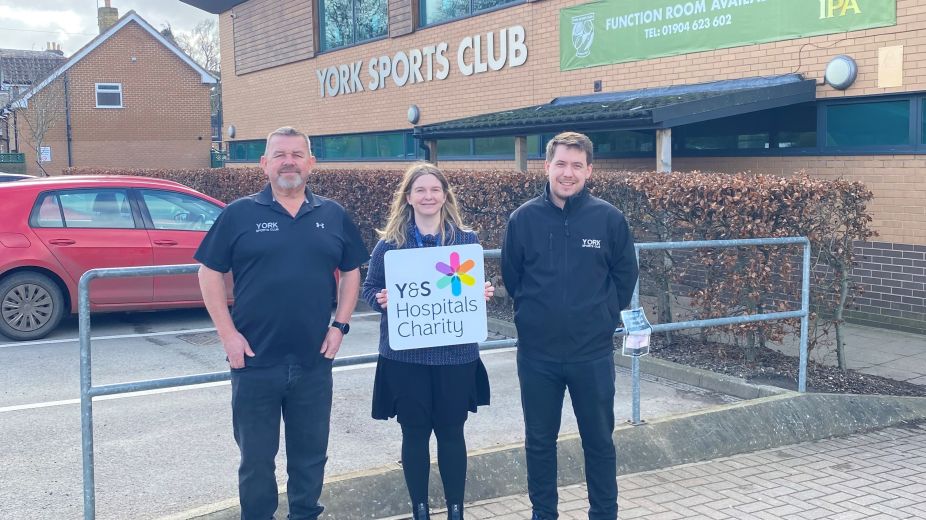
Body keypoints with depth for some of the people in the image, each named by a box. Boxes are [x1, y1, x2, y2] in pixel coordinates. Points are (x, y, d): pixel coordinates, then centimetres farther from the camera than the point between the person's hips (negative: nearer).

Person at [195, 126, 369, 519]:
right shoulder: (239, 214, -2)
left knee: (311, 453, 15)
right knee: (256, 456, 10)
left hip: (314, 362, 2)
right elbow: (209, 274, -1)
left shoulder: (334, 216, 6)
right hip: (255, 361, -2)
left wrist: (340, 325, 2)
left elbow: (351, 272, 13)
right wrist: (228, 334, -8)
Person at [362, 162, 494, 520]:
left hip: (455, 354, 1)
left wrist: (484, 293, -12)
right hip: (405, 355, 0)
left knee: (451, 431, 9)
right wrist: (381, 300, -17)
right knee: (415, 433, 8)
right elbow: (369, 288, 4)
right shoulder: (389, 243, -1)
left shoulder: (467, 240, 2)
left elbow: (478, 287, 10)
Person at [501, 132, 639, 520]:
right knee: (539, 441, 13)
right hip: (536, 354, 1)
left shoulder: (609, 218, -6)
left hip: (593, 354, 0)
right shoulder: (524, 218, -5)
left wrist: (601, 318, 8)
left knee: (599, 440, 12)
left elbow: (625, 277, 5)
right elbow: (510, 278, 6)